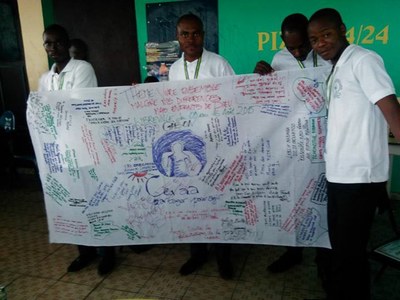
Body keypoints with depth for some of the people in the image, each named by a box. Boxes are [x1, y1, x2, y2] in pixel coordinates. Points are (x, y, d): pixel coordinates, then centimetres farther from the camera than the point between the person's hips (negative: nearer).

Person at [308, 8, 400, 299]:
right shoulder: (336, 69, 17)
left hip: (360, 176, -9)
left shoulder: (363, 60, -9)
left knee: (347, 255, 2)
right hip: (340, 174, 9)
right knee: (342, 251, 20)